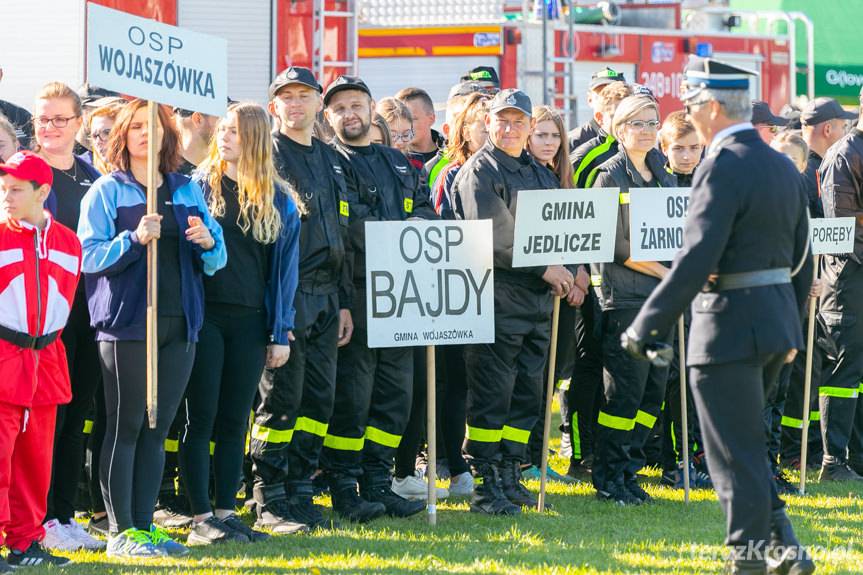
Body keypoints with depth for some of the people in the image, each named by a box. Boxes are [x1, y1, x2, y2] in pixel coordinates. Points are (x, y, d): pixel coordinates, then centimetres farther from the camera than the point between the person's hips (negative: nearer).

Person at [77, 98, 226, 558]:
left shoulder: (187, 190, 14)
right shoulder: (107, 191, 1)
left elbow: (214, 263, 17)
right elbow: (89, 257, -8)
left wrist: (208, 242, -5)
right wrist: (134, 239, -22)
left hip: (179, 324, 5)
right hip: (127, 323, -5)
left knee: (158, 428, 8)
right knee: (126, 427, -4)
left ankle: (145, 525, 13)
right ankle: (121, 531, -1)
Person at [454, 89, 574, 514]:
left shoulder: (541, 174, 20)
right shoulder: (479, 172, -6)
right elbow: (495, 236, -16)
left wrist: (565, 272, 4)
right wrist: (544, 268, -16)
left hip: (537, 302, 8)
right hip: (497, 300, -8)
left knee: (527, 395, 10)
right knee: (491, 397, -6)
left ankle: (511, 478, 17)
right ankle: (484, 485, -3)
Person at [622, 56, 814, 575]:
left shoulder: (724, 167, -16)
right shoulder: (783, 167, 11)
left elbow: (697, 259, -23)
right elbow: (801, 258, 17)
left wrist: (647, 326, -21)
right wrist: (792, 326, 26)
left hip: (730, 326, -9)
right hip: (777, 319, 9)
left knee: (736, 451, 0)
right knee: (743, 442, 19)